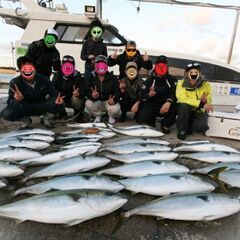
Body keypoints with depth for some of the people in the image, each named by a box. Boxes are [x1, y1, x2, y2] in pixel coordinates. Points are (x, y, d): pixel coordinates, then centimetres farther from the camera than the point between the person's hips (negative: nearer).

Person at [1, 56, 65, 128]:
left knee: (60, 105, -28)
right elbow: (10, 102, -23)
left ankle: (45, 118, 4)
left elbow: (54, 94, -14)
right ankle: (25, 120, 5)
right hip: (23, 108, 0)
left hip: (41, 107, 0)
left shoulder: (44, 79, -13)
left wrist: (56, 100, -40)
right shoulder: (14, 83, -17)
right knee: (6, 114, -29)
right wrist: (16, 100, -49)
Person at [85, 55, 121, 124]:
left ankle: (111, 116, 10)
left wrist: (114, 99, -34)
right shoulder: (91, 78, -3)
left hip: (109, 101, -1)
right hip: (96, 101, 2)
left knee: (115, 109, -32)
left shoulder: (112, 78, -6)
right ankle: (97, 116, 6)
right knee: (88, 104, -29)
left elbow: (117, 91, -12)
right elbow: (87, 92, -8)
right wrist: (92, 95, -33)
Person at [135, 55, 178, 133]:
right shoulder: (150, 80, 2)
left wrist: (169, 102, -38)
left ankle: (165, 124, -4)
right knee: (140, 119, -26)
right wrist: (148, 95, -30)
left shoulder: (172, 80, 1)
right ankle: (151, 119, 14)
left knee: (174, 106, -33)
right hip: (151, 106, 0)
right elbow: (142, 96, -6)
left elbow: (175, 93, -16)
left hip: (165, 106, 0)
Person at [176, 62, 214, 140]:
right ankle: (181, 130, -14)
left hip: (199, 112, 1)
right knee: (184, 106, -36)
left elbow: (209, 99, -1)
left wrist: (205, 100, -28)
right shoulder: (181, 84, -12)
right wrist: (201, 103, -35)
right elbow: (183, 99, -26)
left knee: (201, 126, -28)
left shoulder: (206, 84, -3)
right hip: (185, 110, -1)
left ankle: (188, 125, 9)